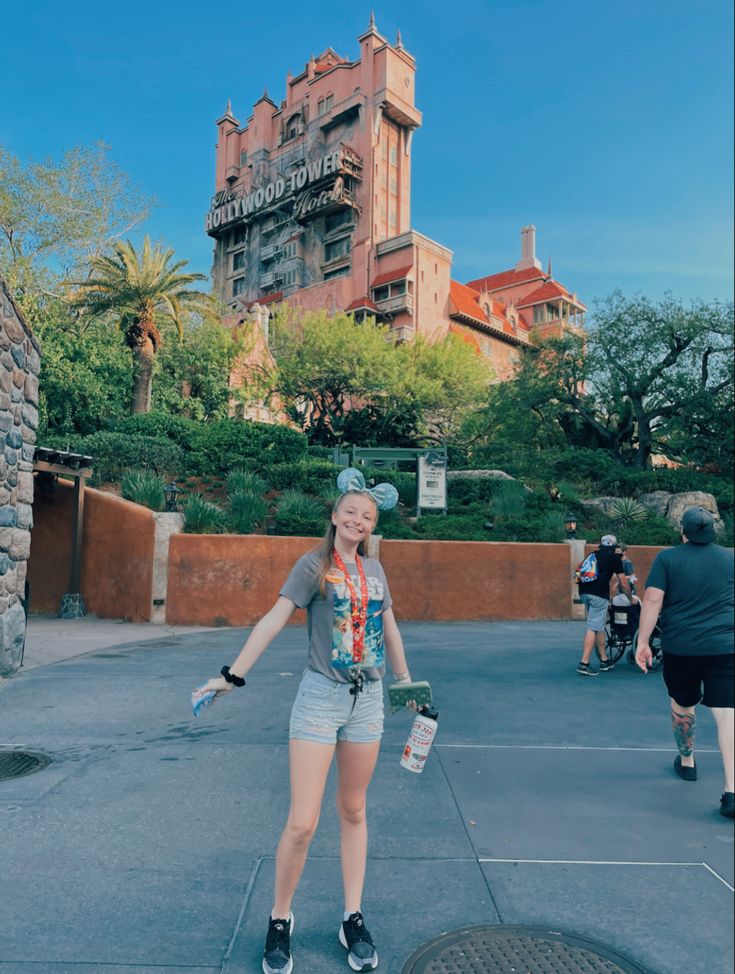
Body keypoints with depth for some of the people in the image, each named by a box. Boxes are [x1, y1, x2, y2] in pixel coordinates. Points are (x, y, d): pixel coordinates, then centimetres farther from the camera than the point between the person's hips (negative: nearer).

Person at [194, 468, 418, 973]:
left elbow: (389, 628, 17)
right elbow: (274, 619, -15)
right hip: (321, 698, -4)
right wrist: (233, 675, -22)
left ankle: (353, 920, 29)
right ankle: (280, 921, 20)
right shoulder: (315, 564, -7)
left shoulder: (374, 569, 7)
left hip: (368, 699, 4)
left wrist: (405, 680, 20)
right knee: (302, 823, -3)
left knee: (353, 810, 15)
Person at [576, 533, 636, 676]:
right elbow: (623, 584, 11)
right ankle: (584, 664, -12)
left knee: (599, 627, 17)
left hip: (584, 592, 6)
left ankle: (604, 661, 25)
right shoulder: (614, 558, 9)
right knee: (593, 628, -7)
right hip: (599, 594, -6)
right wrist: (631, 598, 27)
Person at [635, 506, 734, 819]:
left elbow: (652, 600, -10)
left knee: (682, 704, 21)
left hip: (680, 647, -1)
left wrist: (642, 642, -7)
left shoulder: (667, 558, -2)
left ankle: (686, 762, 38)